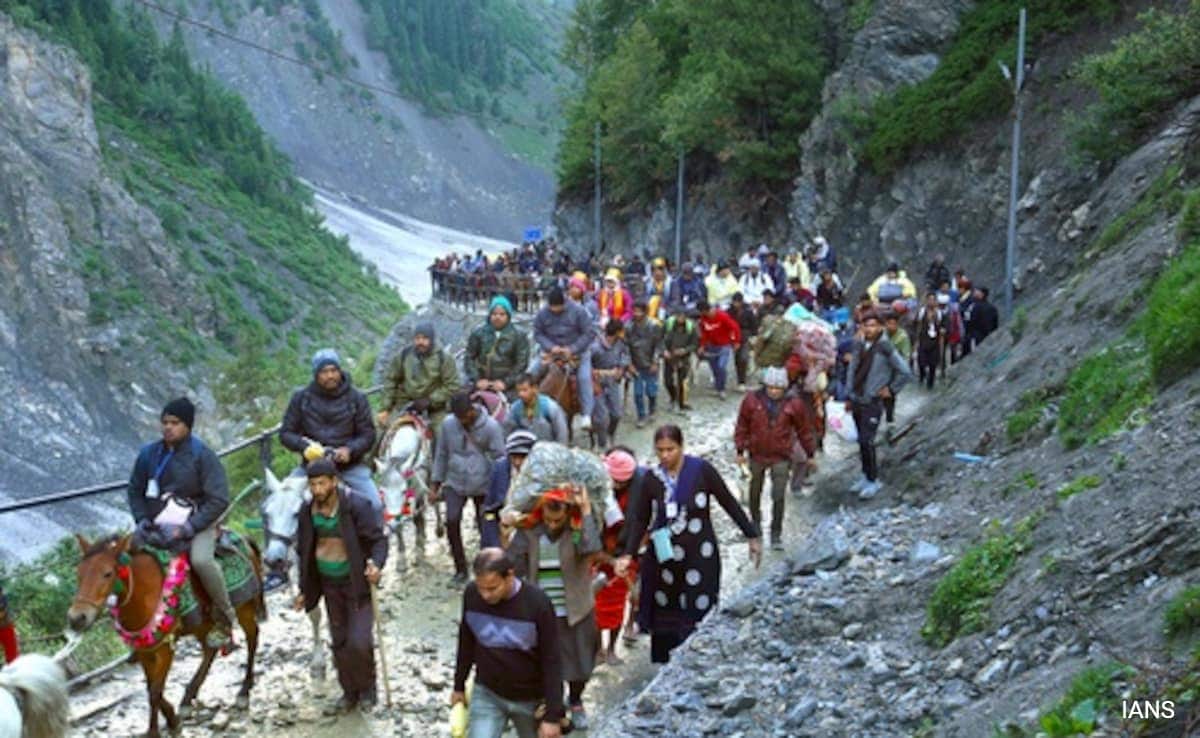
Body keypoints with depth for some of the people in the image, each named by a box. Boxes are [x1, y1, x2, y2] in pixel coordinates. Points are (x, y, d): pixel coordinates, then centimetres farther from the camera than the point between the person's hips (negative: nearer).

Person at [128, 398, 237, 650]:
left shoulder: (202, 455, -9)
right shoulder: (149, 453, 4)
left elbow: (219, 500, -11)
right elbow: (135, 490, 17)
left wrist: (189, 527, -19)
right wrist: (142, 520, -1)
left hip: (197, 524, -5)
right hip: (157, 525, 6)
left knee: (201, 560, -33)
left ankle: (224, 620, -14)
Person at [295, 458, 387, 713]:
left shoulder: (356, 506, -19)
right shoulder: (307, 511, -3)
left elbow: (379, 539, -14)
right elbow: (304, 551, 9)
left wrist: (376, 563, -34)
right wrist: (304, 590, 11)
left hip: (358, 582, -5)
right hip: (330, 585, 5)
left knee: (358, 642, -12)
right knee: (339, 643, 13)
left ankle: (367, 687, 14)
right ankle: (350, 692, 32)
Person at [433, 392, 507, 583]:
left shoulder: (490, 426, -11)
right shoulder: (448, 424, -2)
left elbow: (500, 459, -7)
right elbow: (442, 454, 10)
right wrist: (436, 484, 12)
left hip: (483, 485, -2)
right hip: (455, 483, 2)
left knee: (486, 526, 3)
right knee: (452, 521, -13)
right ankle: (460, 568, 2)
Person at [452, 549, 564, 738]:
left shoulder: (537, 603, -24)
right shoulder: (471, 595, -14)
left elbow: (552, 662, -18)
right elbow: (466, 643, 4)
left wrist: (553, 715, -18)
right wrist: (459, 686, 12)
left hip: (530, 699, -2)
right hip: (487, 693, 2)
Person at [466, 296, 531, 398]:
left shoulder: (519, 337, 1)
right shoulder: (479, 333, 6)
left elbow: (522, 363, -2)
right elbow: (469, 358, 6)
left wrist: (506, 382, -11)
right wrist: (477, 379, -6)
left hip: (507, 389, -2)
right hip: (482, 387, 2)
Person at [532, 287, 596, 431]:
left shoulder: (578, 311, -15)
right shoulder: (542, 313, -7)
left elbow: (589, 333, -12)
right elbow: (538, 334, 0)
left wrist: (572, 349, -20)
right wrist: (551, 346, -18)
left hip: (577, 352, -3)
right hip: (551, 352, 3)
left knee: (584, 378, -22)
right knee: (531, 373, -8)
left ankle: (586, 415, -18)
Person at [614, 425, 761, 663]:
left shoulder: (701, 470, -10)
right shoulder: (652, 478, -2)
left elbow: (729, 503, -2)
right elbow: (640, 519, 4)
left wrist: (752, 536, 3)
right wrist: (627, 554, -5)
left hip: (699, 556, -2)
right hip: (664, 558, 3)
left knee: (698, 617, -5)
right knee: (663, 618, 6)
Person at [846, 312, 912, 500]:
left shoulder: (885, 348, -13)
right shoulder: (859, 346, 4)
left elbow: (905, 372, -9)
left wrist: (891, 389, -3)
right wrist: (850, 397, 13)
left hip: (872, 402, -6)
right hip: (857, 400, 6)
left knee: (866, 442, -9)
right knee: (862, 441, 13)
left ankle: (873, 481, 3)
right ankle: (866, 477, 24)